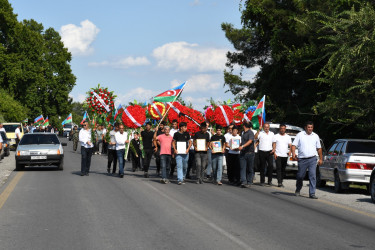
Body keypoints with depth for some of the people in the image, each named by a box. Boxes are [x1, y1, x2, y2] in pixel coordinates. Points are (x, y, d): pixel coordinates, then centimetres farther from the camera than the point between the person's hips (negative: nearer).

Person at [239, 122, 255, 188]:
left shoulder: (250, 133, -8)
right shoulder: (243, 133, 17)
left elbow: (250, 141, -24)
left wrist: (242, 146, -32)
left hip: (249, 152, -7)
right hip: (242, 153, 7)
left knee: (250, 168, 3)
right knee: (243, 168, -5)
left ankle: (249, 182, 7)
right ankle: (243, 181, -11)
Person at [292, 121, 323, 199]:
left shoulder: (316, 136, 12)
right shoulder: (300, 135, 4)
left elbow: (319, 148, 18)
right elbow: (294, 145, -1)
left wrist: (321, 159, 14)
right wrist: (293, 154, -17)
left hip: (312, 159, 1)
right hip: (302, 159, -1)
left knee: (313, 176, -9)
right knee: (300, 176, 7)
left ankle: (312, 193, -8)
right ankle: (298, 190, 30)